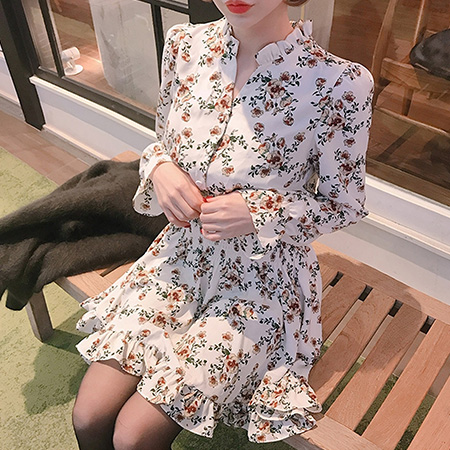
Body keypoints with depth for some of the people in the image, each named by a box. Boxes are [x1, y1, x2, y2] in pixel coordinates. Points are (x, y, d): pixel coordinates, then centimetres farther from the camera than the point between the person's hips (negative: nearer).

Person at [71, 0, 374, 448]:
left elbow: (343, 204, -7)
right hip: (181, 255, 4)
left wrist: (260, 213, -23)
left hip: (261, 276, -3)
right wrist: (160, 168, -15)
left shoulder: (341, 84, -21)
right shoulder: (184, 44, -6)